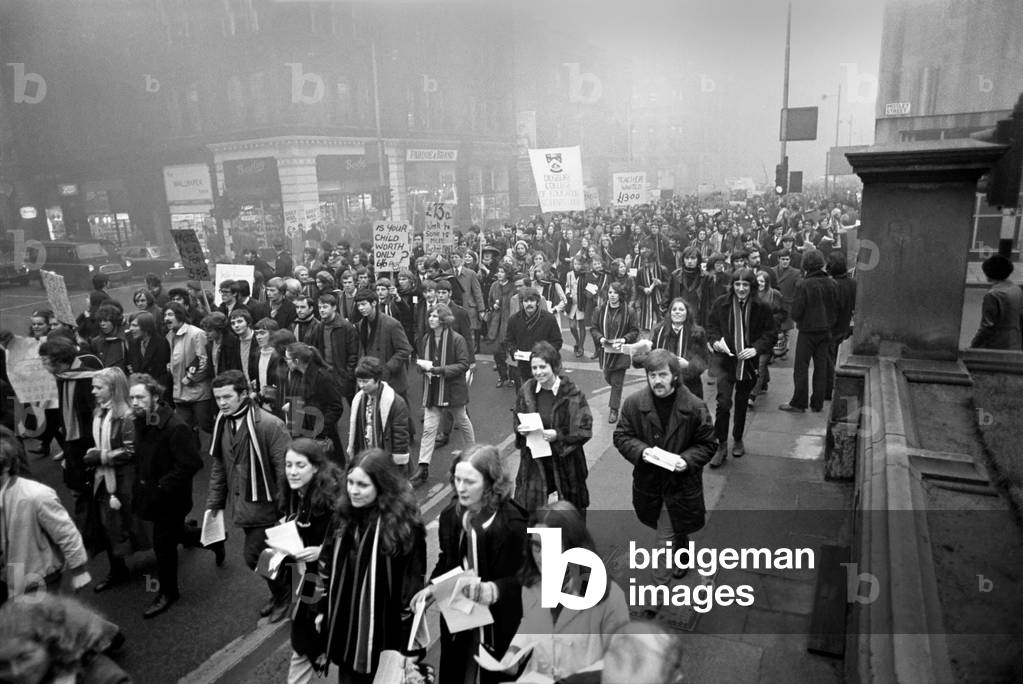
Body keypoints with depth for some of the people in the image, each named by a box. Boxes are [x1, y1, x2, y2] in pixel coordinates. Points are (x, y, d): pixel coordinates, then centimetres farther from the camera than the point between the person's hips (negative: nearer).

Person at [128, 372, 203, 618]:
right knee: (173, 534, 23)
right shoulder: (141, 421, -1)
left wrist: (163, 486, -23)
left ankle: (167, 593, 26)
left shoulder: (175, 427, -27)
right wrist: (140, 482, 4)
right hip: (151, 494, 8)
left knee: (163, 544, 5)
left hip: (170, 499, -8)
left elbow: (191, 464, -28)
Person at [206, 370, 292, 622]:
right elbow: (218, 467, 11)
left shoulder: (269, 425, -21)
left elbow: (285, 469, -20)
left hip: (266, 505, -7)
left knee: (253, 555, -5)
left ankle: (282, 595, 21)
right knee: (260, 554, 17)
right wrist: (213, 504, 10)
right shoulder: (222, 424, 1)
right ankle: (280, 593, 40)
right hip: (241, 505, 7)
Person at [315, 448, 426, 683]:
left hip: (385, 630, -5)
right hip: (345, 624, 5)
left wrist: (410, 639, -10)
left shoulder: (403, 523, -19)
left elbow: (413, 580, -14)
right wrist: (323, 609, 10)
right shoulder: (343, 514, -2)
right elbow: (327, 564, 9)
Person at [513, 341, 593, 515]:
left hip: (565, 462, -2)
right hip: (533, 461, 2)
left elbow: (585, 431, -11)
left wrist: (558, 436, -23)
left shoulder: (572, 393, -14)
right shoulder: (526, 390, -2)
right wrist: (520, 430, -10)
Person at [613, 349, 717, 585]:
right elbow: (621, 436, -2)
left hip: (680, 483, -3)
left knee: (665, 539, -2)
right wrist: (641, 451, -21)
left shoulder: (695, 407, -15)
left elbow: (708, 444, -5)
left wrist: (687, 460, -22)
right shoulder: (634, 403, -11)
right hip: (648, 482, 3)